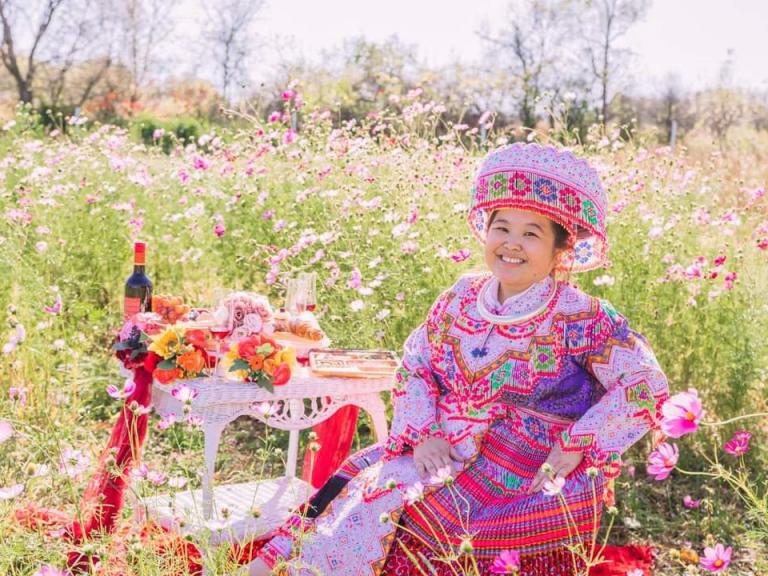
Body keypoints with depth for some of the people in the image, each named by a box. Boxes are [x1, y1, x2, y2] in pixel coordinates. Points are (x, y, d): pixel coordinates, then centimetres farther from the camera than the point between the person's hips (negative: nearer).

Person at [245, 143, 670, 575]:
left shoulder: (579, 318, -11)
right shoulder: (462, 300, 4)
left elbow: (647, 385, -13)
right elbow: (414, 366, 7)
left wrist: (575, 447, -17)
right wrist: (423, 434, -10)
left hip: (528, 482, -6)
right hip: (449, 453, 6)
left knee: (391, 494, -20)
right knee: (358, 476, -14)